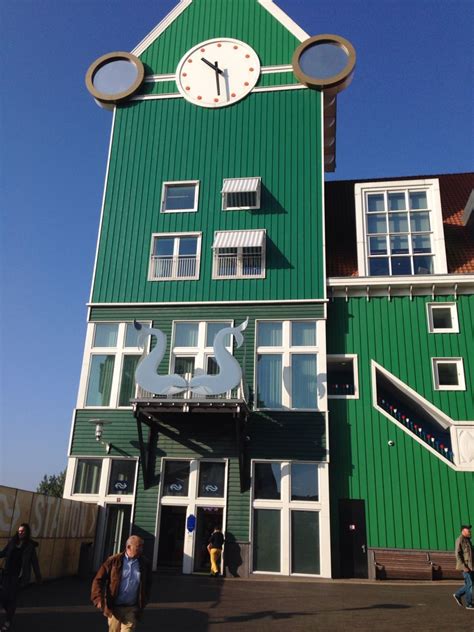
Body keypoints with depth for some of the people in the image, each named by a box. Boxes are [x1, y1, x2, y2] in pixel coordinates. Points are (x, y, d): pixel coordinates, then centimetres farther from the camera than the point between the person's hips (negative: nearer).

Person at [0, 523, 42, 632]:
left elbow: (34, 561, -2)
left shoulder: (30, 545, -6)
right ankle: (9, 612, 36)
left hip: (18, 576, -3)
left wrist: (38, 576, 1)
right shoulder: (12, 542, 1)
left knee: (12, 598, 0)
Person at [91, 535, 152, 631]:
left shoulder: (145, 564, 0)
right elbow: (99, 579, -3)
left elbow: (148, 585, 14)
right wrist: (99, 599, -14)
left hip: (132, 609, 1)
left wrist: (143, 604, 10)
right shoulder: (114, 561, -6)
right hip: (114, 607, -1)